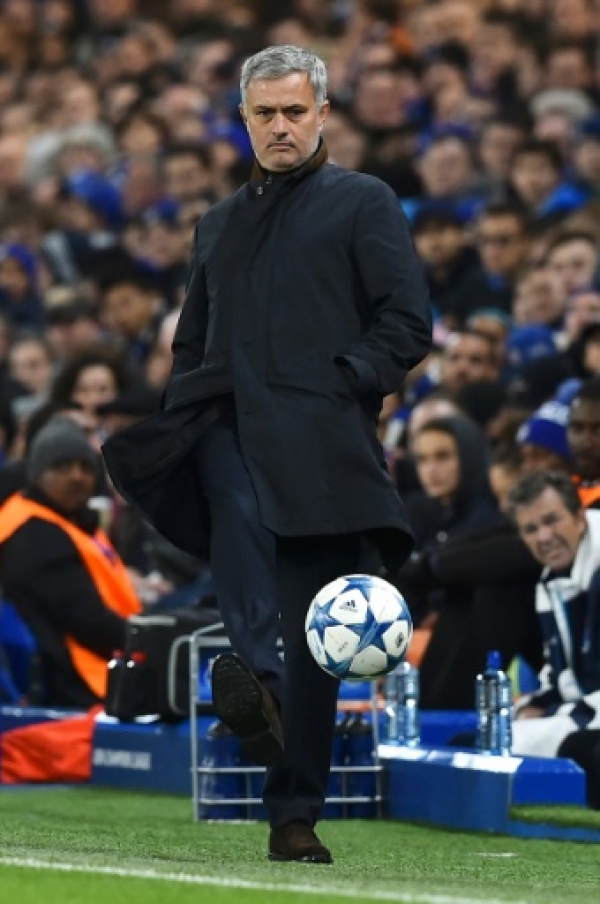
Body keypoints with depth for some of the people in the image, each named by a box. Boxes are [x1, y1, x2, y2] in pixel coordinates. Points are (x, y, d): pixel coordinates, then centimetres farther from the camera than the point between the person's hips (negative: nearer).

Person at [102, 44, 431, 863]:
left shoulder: (363, 204, 11)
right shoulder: (221, 223, 26)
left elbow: (408, 323, 2)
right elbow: (192, 341, 31)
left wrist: (345, 384, -11)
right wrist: (183, 413, 12)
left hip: (319, 439, -3)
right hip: (230, 424, 3)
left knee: (314, 639, -3)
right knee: (236, 502, -36)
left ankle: (295, 816, 1)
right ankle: (254, 672, -46)